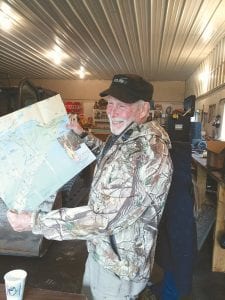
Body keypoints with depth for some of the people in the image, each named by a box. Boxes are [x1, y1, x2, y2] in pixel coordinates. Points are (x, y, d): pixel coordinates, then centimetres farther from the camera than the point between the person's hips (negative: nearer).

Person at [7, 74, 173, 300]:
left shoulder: (147, 153, -34)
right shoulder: (124, 136, -2)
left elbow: (103, 218, -36)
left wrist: (34, 222, -30)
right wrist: (82, 134, 10)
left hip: (120, 264, -8)